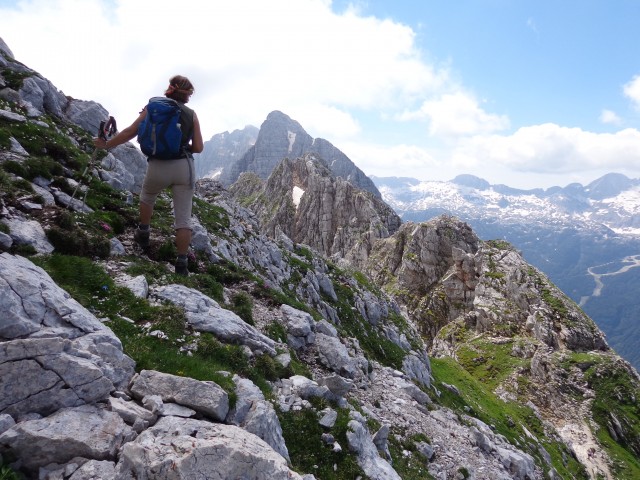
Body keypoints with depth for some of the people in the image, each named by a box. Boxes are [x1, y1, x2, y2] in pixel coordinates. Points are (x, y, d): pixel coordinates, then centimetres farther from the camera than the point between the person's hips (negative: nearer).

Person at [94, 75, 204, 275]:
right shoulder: (191, 114, 7)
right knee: (183, 217, 2)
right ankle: (181, 264, 0)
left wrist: (106, 144, 15)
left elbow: (129, 133, 3)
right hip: (184, 167, 0)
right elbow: (198, 147, 4)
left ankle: (143, 236, 42)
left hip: (158, 167, 0)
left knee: (147, 196, 33)